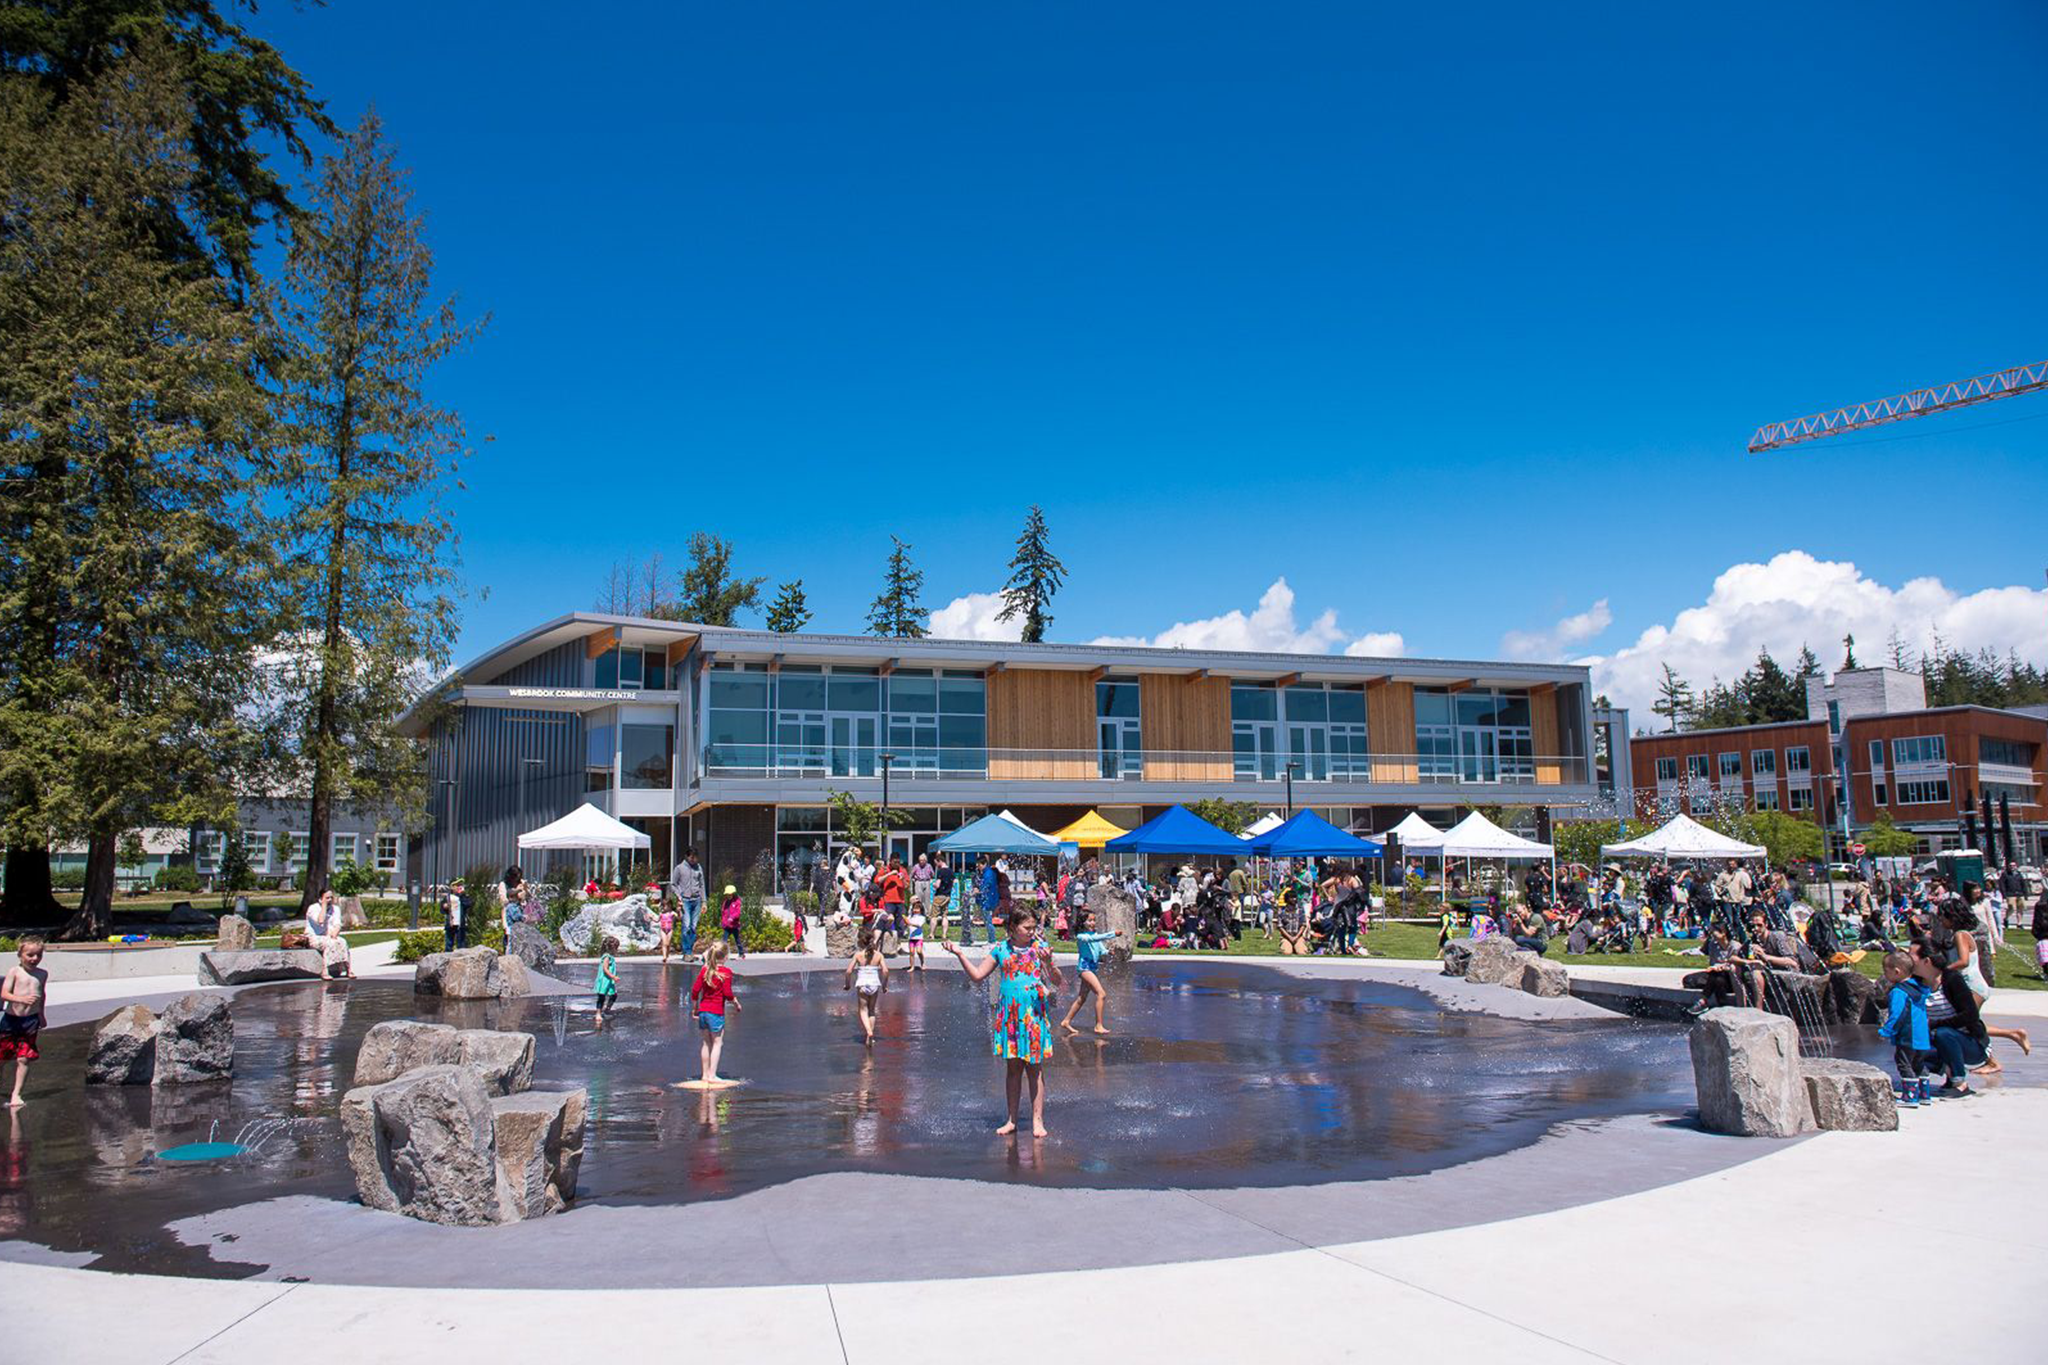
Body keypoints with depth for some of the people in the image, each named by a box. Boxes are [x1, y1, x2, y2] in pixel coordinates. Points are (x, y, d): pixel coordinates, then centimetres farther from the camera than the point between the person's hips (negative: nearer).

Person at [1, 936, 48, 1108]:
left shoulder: (42, 974, 6)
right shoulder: (14, 971, -6)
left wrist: (42, 1015, 31)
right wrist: (22, 999, -33)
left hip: (30, 1021, 2)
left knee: (23, 1059, -2)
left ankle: (16, 1094, 6)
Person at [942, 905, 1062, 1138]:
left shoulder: (1040, 948, 0)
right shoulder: (1001, 950, 4)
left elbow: (1057, 982, -4)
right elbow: (977, 975, 7)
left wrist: (1048, 962, -22)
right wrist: (959, 954, -1)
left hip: (1034, 1014, -2)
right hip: (1009, 1014, 2)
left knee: (1035, 1068, 2)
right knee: (1013, 1067, 9)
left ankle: (1037, 1120, 8)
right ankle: (1012, 1120, 17)